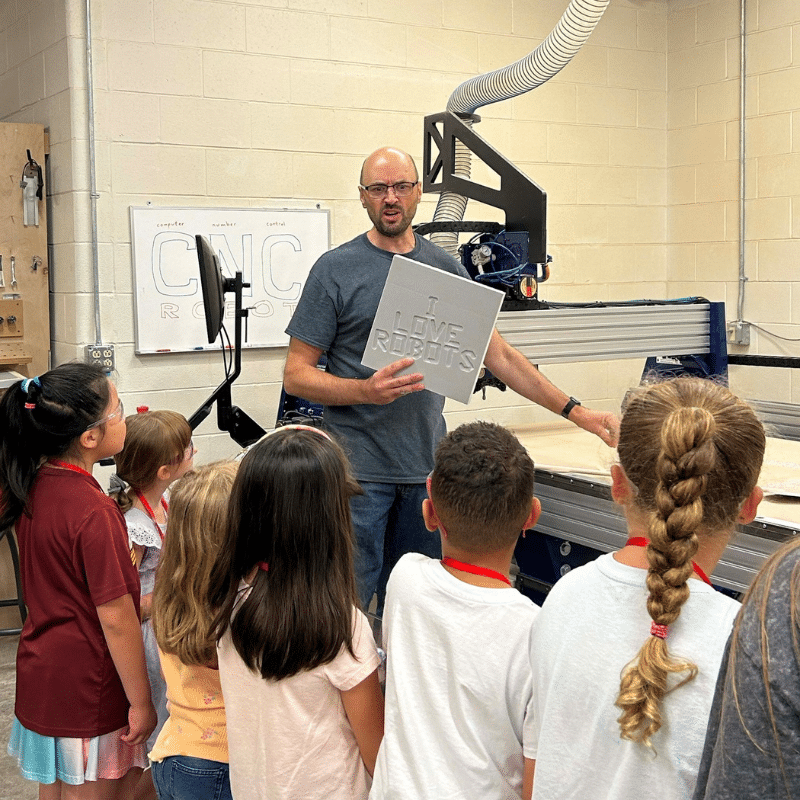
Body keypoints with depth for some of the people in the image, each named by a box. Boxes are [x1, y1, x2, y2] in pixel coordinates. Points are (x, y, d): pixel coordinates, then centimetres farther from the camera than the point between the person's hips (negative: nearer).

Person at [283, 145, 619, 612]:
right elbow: (296, 374, -3)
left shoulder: (446, 270, 10)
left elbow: (498, 354, 14)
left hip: (428, 468, 4)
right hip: (360, 470, -4)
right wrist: (365, 390, -20)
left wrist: (575, 411, 10)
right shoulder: (336, 270, -2)